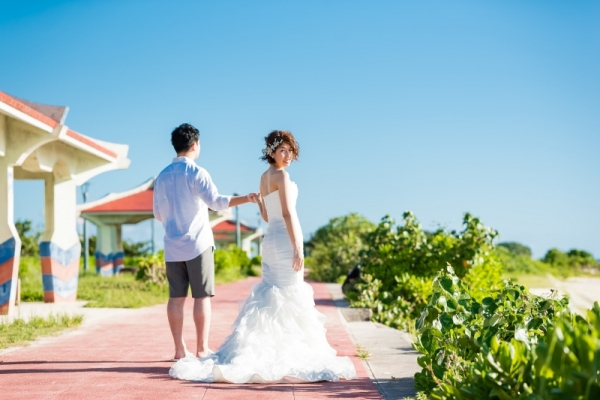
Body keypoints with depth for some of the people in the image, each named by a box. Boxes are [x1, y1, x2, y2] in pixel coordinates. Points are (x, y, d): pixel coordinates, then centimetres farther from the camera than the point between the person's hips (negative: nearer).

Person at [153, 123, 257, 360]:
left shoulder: (162, 177, 10)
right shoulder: (196, 173, -7)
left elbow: (158, 214, 15)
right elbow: (216, 202, -20)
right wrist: (246, 198, -21)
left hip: (172, 246, 5)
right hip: (197, 243, -5)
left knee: (176, 298, 6)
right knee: (202, 297, 0)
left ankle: (179, 350, 8)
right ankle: (202, 349, 0)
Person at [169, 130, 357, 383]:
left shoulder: (264, 177, 16)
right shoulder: (281, 175, -11)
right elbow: (287, 213, -19)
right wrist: (297, 248, -20)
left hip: (270, 239, 9)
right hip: (285, 240, -9)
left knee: (271, 295, 10)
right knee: (290, 297, -4)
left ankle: (269, 349, 10)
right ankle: (288, 353, -2)